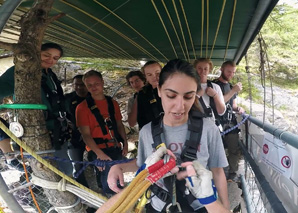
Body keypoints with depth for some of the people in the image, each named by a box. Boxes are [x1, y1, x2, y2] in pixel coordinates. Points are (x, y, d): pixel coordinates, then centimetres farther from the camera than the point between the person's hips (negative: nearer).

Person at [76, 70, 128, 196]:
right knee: (108, 187, -7)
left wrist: (125, 143, 4)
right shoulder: (83, 107, -6)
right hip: (98, 151, -5)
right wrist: (99, 153, -19)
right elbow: (86, 134, -11)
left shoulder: (113, 103, 10)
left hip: (116, 149, 5)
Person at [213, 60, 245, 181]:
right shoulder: (214, 85, -4)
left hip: (231, 122, 6)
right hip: (218, 122, -6)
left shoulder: (231, 86, 19)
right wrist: (233, 91, -17)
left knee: (234, 149, 4)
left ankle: (233, 173, 16)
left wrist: (238, 108, 3)